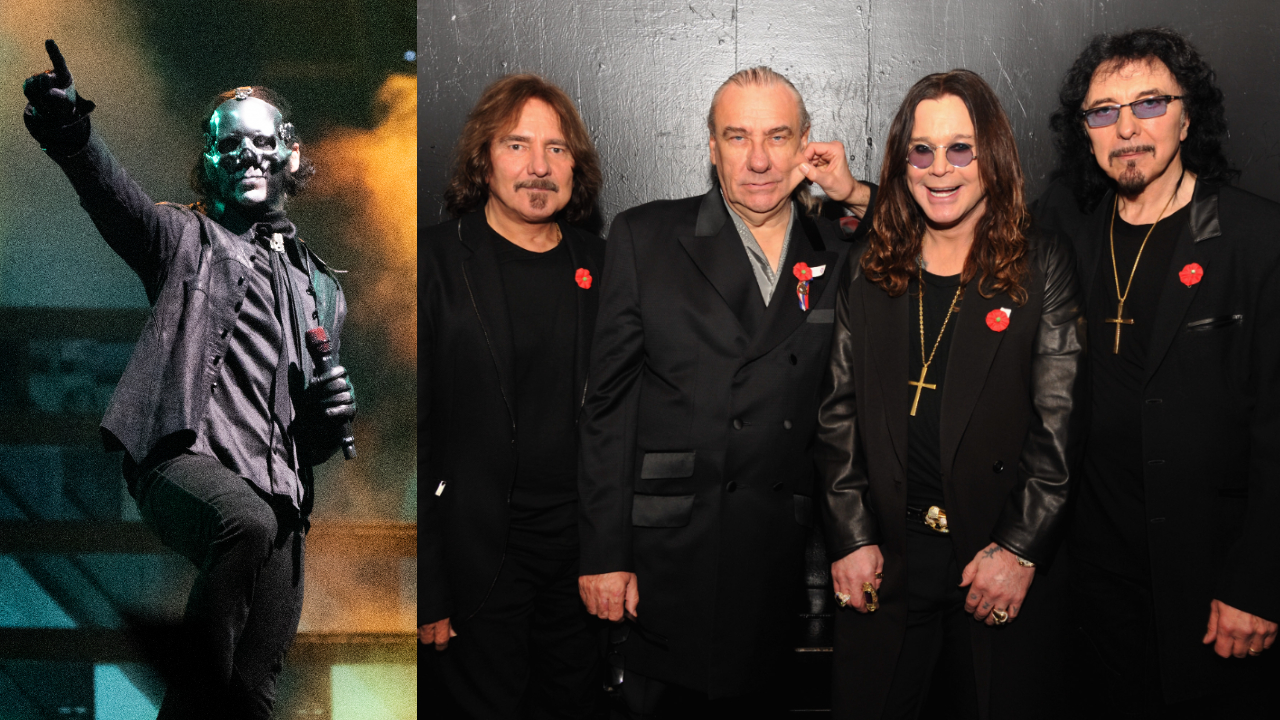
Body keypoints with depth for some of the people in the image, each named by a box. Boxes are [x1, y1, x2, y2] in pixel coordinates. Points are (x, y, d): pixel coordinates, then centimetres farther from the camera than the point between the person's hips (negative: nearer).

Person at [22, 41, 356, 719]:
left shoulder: (320, 290, 26)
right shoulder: (187, 239, 14)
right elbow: (120, 202, -10)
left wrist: (331, 416, 5)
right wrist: (72, 135, -31)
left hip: (277, 498, 4)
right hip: (185, 459, -4)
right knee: (245, 522, -38)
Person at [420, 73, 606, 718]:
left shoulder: (598, 265, 6)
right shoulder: (433, 261, -9)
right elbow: (407, 431, -11)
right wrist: (424, 589, -13)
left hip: (579, 544, 4)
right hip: (476, 556, -4)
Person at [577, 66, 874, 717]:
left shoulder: (838, 250, 8)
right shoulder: (644, 237, -1)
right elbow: (608, 401, -3)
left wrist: (856, 196, -1)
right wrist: (604, 554, -7)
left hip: (785, 559, 3)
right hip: (669, 561, -2)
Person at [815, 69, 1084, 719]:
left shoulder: (1043, 268, 0)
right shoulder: (867, 269, 8)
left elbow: (1061, 422, -5)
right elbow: (837, 412, 5)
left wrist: (1020, 550, -11)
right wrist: (850, 538, -3)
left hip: (1008, 570, -2)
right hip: (881, 566, 2)